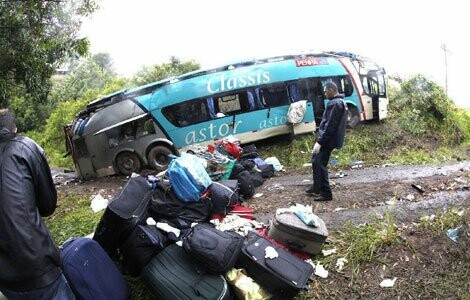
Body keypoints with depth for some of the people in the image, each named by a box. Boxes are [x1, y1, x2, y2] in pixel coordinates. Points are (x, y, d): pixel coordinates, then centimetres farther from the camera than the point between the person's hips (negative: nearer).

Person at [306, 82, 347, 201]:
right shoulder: (341, 102, 16)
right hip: (329, 139, 10)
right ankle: (317, 187, 30)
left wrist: (319, 142, -22)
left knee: (319, 164, -6)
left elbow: (330, 126, -23)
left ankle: (326, 193, -1)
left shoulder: (334, 104, -17)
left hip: (327, 140, -10)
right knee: (316, 161, 19)